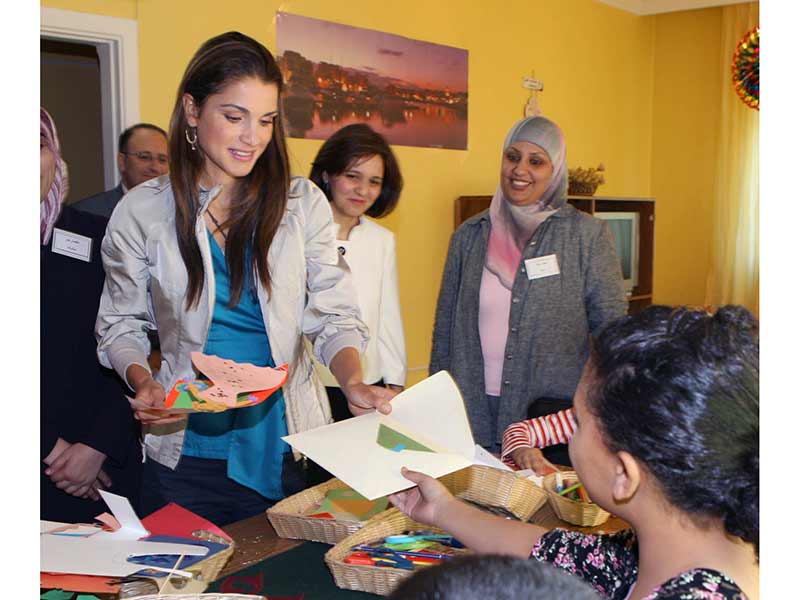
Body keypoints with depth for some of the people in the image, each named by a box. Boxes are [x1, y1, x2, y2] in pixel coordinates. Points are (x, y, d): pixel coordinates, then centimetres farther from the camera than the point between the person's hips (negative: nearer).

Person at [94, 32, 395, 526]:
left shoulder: (303, 203, -4)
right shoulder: (141, 212, -4)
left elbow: (334, 316, -4)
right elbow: (121, 326, 5)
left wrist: (354, 382, -22)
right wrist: (144, 383, -14)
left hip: (290, 444, 1)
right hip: (187, 451, 0)